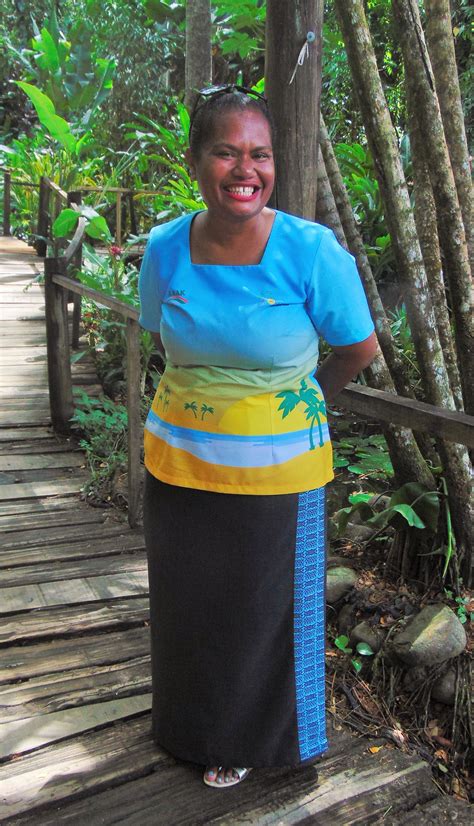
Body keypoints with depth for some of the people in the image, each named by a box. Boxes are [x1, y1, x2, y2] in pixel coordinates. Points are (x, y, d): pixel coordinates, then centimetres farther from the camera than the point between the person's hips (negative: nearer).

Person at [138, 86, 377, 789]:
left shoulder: (312, 251, -17)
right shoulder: (166, 247, -6)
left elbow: (360, 349, -3)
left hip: (276, 469, -3)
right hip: (178, 461, 3)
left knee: (265, 612, 14)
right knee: (187, 606, 19)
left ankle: (250, 738, 43)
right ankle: (198, 728, 47)